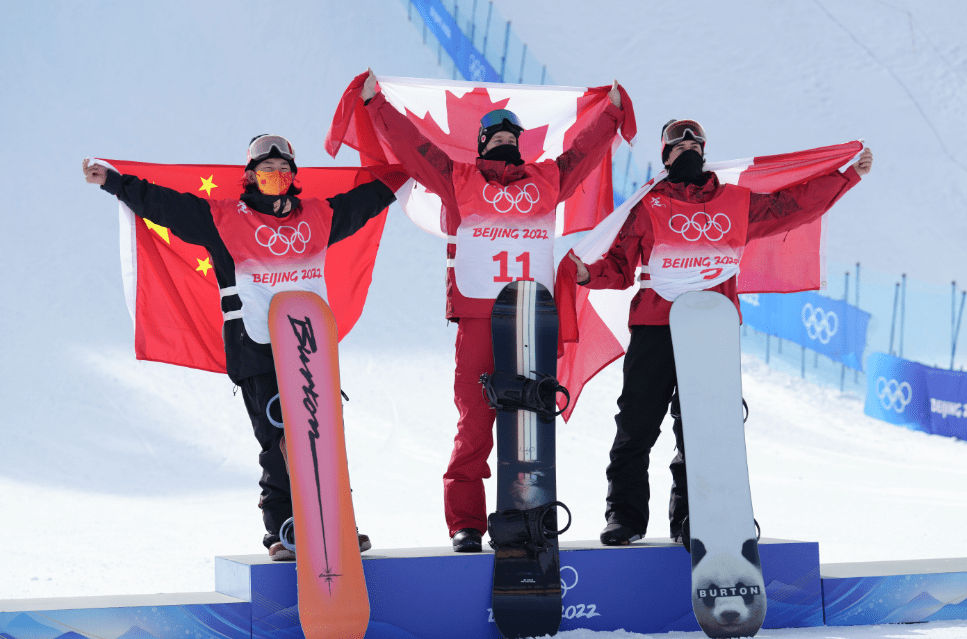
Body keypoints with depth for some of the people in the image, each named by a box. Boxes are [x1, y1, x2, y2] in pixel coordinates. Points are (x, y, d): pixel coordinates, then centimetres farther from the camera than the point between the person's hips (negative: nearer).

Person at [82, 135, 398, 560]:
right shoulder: (225, 219, 4)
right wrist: (114, 182, -5)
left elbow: (367, 198, 28)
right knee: (277, 441, -6)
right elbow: (163, 203, 1)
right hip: (256, 348, -3)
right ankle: (280, 531, 2)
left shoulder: (317, 216, 14)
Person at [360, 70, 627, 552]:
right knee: (474, 424, -7)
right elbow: (410, 143, 13)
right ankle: (465, 524, -4)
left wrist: (612, 110, 39)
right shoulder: (458, 179, 13)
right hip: (477, 319, -2)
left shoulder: (547, 180, 20)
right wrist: (376, 103, 13)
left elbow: (585, 149, 31)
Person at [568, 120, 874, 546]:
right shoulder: (649, 206, 8)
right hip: (654, 330, -2)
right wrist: (589, 274, -15)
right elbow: (620, 265, 5)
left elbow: (793, 206, 19)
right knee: (637, 424, -1)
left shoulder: (737, 203, 14)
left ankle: (690, 519, 12)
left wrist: (850, 176, 19)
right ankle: (625, 515, 8)